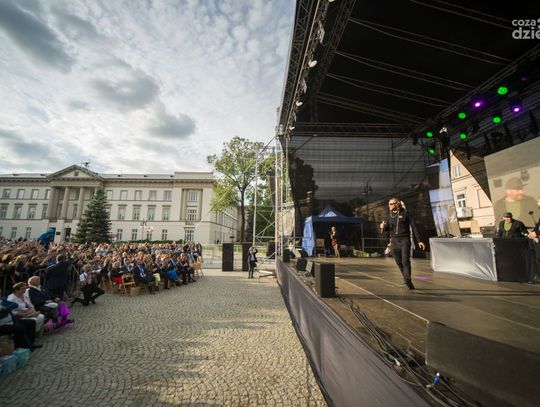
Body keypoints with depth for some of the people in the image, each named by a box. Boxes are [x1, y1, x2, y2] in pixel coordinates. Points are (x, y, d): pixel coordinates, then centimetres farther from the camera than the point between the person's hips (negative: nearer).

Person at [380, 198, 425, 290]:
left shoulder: (406, 214, -2)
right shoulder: (390, 215, 11)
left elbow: (414, 227, -1)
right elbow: (387, 228, 15)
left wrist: (419, 241, -6)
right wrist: (383, 227, -9)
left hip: (404, 240, -4)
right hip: (394, 241, 4)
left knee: (405, 261, -15)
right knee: (399, 262, 9)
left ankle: (407, 282, -14)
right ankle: (408, 282, 25)